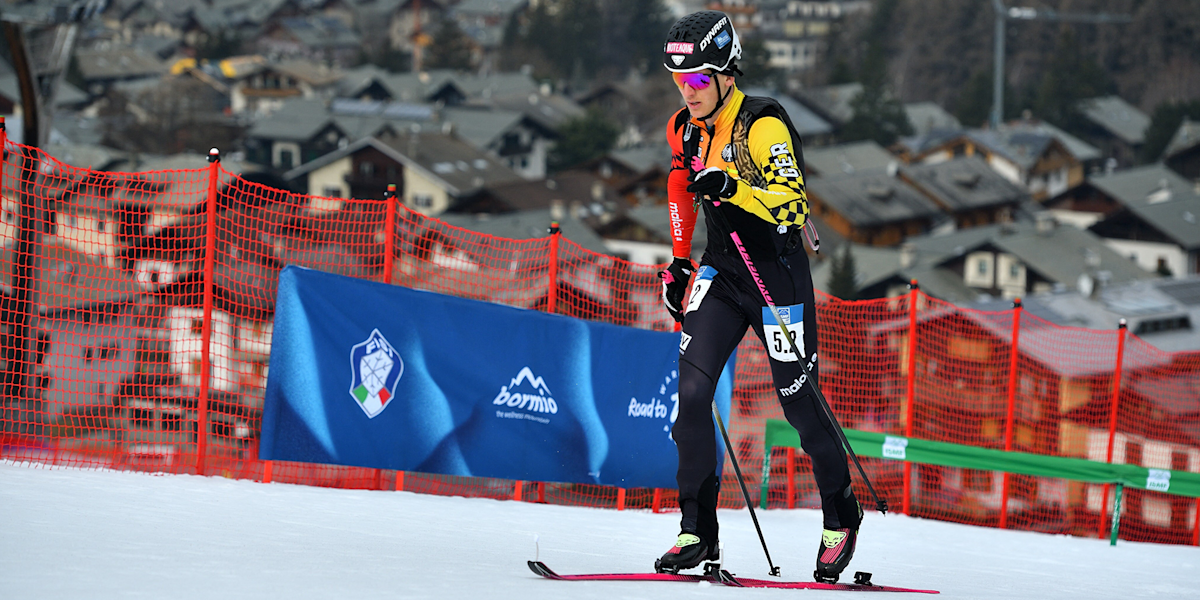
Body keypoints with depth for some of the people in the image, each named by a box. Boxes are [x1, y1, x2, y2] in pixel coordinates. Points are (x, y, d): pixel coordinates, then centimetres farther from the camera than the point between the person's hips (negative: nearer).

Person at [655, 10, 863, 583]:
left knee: (800, 402, 3)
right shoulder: (686, 128, 4)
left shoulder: (762, 124, -18)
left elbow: (793, 202, -26)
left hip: (778, 275, -6)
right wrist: (679, 263, 17)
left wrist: (734, 188, -40)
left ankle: (841, 515, 26)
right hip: (721, 271, 6)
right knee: (691, 391, -10)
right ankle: (698, 531, -5)